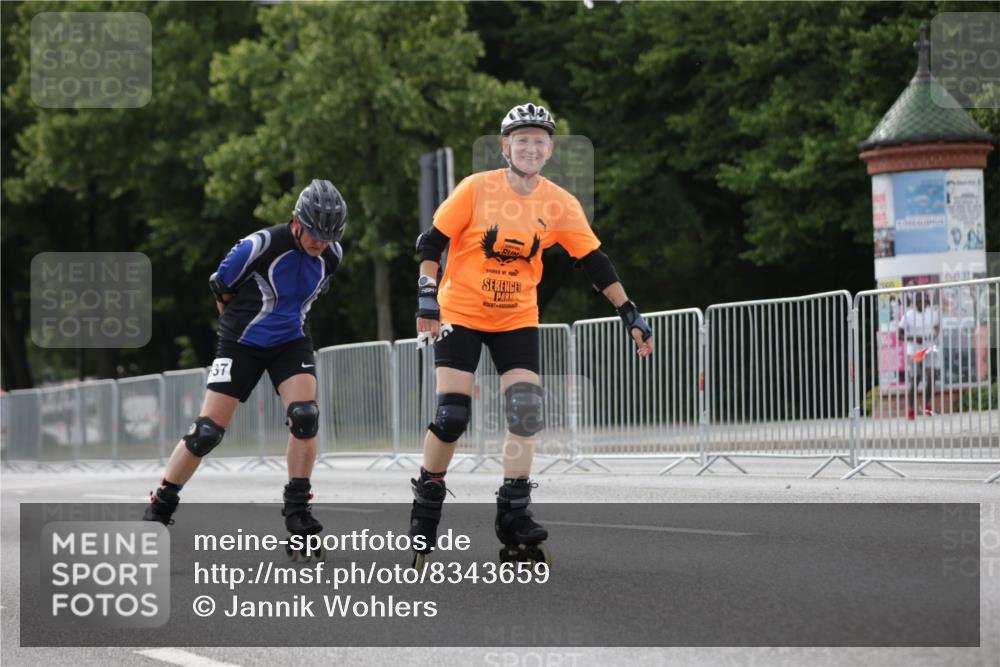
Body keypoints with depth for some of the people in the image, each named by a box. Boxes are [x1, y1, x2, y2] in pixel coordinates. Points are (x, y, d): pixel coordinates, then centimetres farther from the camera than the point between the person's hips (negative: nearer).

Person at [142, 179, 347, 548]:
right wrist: (240, 322, 6)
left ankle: (297, 508, -6)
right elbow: (220, 286, -9)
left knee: (305, 415, -19)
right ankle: (160, 506, 9)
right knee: (208, 431, -6)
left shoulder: (332, 255, -7)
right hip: (242, 343, -4)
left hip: (291, 341, 4)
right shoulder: (262, 245, -25)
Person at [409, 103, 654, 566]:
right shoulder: (477, 189, -12)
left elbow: (594, 262, 1)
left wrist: (630, 315, -3)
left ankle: (514, 517, -1)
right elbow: (432, 242, -7)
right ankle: (425, 511, 9)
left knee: (526, 409, -11)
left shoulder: (560, 205, -4)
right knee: (451, 415, -10)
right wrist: (427, 294, -17)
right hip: (461, 314, -3)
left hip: (517, 320, 3)